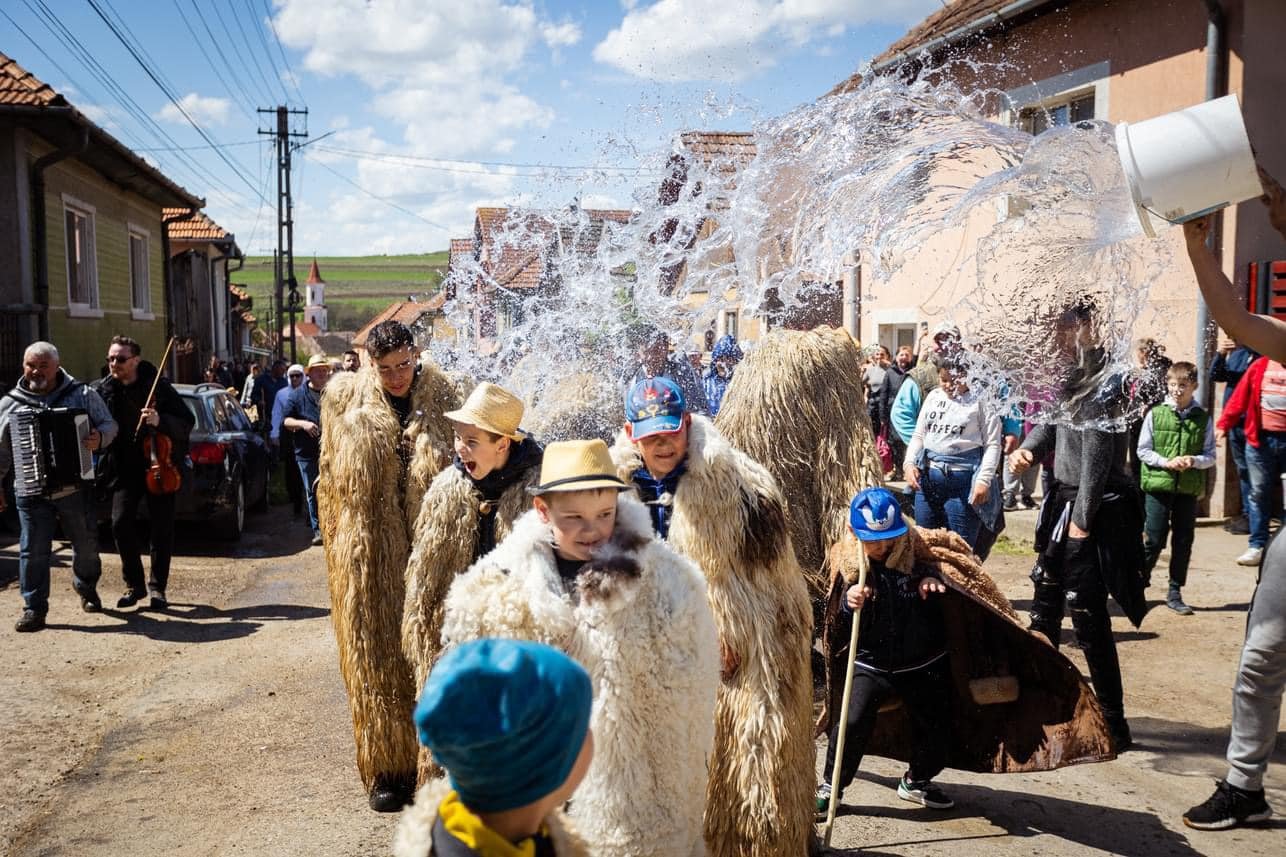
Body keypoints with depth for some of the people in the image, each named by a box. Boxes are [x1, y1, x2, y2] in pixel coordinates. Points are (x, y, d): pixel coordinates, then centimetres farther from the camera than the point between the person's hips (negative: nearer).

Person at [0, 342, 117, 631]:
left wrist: (100, 438, -17)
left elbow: (109, 424, 5)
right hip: (31, 490, 0)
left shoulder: (82, 395, 3)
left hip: (77, 488, 0)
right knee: (33, 550, -2)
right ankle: (34, 608, 8)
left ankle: (86, 587, 38)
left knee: (86, 544, 12)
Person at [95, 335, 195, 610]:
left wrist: (160, 422, -25)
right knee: (121, 522, -9)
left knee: (162, 528, 3)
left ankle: (157, 587, 17)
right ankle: (134, 584, 8)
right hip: (125, 468, 2)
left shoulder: (158, 386, -9)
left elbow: (187, 422, -9)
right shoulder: (105, 390, -1)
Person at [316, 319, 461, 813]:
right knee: (376, 661, 7)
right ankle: (384, 771, 20)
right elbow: (331, 480, 9)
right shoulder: (345, 399, 2)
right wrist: (338, 545, 5)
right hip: (368, 557, 0)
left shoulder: (441, 397, 2)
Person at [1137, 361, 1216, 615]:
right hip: (1158, 486, -2)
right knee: (1154, 541, -2)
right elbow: (1143, 451, 0)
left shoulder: (1203, 418, 3)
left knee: (1183, 542, 7)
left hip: (1189, 488, 2)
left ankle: (1175, 593, 18)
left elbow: (1210, 456, 5)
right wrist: (1166, 462, -14)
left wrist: (1194, 461, -15)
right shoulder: (1155, 414, -1)